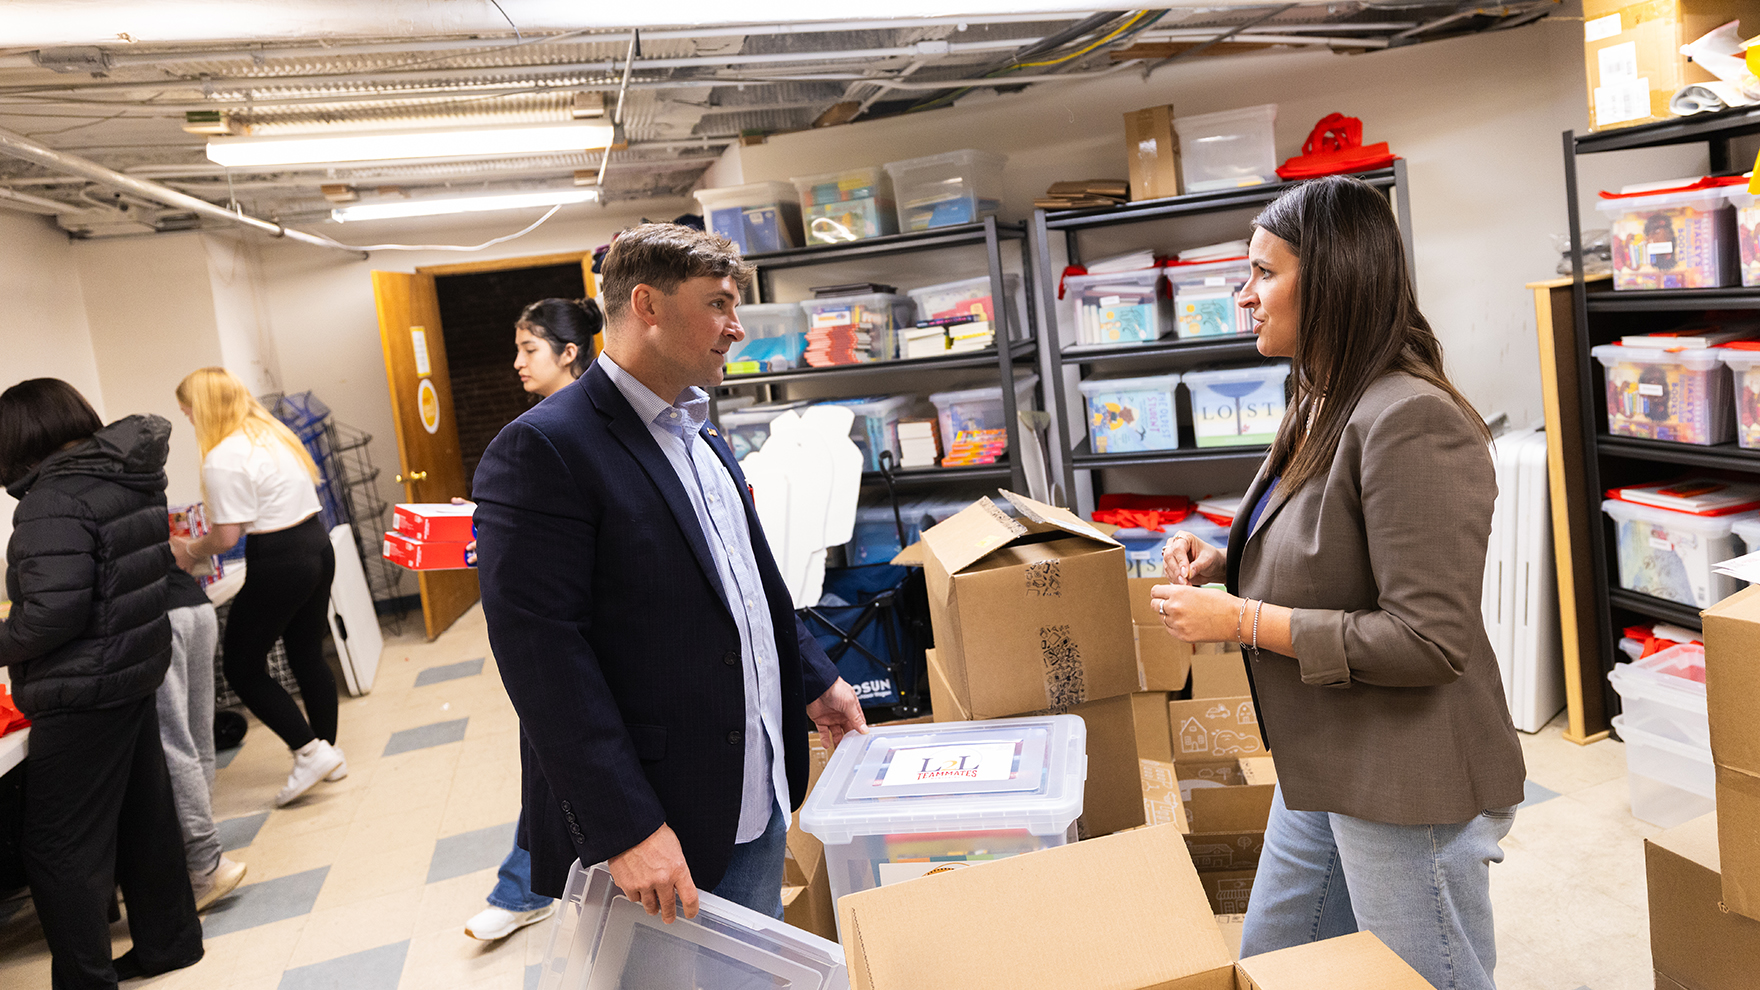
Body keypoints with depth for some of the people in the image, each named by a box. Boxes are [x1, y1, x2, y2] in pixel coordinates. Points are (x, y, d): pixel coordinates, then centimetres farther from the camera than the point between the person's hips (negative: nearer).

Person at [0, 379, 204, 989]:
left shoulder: (53, 500, -19)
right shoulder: (134, 481, 7)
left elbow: (55, 611, -25)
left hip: (83, 694, -9)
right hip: (139, 669, 9)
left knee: (60, 849, 3)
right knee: (144, 819, 20)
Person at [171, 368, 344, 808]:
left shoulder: (224, 458, -16)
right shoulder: (272, 433, 11)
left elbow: (226, 536, -17)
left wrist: (189, 549, 3)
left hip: (279, 564, -9)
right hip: (317, 545, 9)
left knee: (242, 667, 5)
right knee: (308, 656, 18)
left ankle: (310, 752, 4)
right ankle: (330, 755, 26)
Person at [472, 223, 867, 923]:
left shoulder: (700, 434, 12)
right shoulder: (542, 450, -17)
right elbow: (541, 655, -22)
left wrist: (813, 679, 16)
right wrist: (625, 828, -24)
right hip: (654, 824, -8)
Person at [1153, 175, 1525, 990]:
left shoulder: (1411, 421, -24)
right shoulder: (1321, 411, 8)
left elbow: (1428, 642, -27)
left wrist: (1241, 620, -22)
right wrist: (1225, 566, 2)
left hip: (1406, 793, -10)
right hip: (1322, 772, 10)